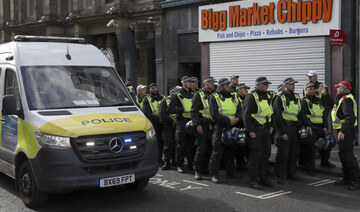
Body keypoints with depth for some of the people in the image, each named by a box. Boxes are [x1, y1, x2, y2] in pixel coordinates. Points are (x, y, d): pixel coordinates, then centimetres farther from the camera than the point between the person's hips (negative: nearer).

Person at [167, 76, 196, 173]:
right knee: (181, 144, -3)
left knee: (192, 144, 9)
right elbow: (170, 109, -8)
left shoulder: (193, 94, 15)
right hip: (182, 122, -5)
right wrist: (183, 109, -15)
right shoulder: (178, 95, -1)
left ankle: (191, 164, 19)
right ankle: (179, 165, 4)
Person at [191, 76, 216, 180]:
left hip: (213, 125, 5)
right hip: (203, 125, -5)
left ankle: (205, 168, 19)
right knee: (201, 148, -9)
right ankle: (197, 171, -4)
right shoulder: (198, 95, -1)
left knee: (210, 148, 7)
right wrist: (197, 124, -15)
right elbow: (194, 111, -6)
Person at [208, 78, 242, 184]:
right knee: (217, 151, -7)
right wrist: (228, 120, -17)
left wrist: (237, 118, -10)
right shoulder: (214, 97, -3)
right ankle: (214, 174, -2)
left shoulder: (234, 97, 16)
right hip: (220, 127, -6)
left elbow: (240, 110, 13)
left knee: (231, 150, 11)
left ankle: (230, 171, 24)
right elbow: (214, 114, -12)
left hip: (233, 127, 6)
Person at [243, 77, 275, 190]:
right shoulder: (251, 97, -11)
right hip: (255, 130, -8)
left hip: (266, 130, 8)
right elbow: (246, 115, -14)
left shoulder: (268, 96, 14)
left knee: (266, 154, 12)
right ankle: (253, 180, 2)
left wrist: (271, 125, 12)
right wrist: (250, 130, -18)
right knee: (255, 155, -6)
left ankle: (263, 178, 23)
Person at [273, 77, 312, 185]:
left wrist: (308, 124, 7)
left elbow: (301, 112, 19)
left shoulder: (296, 97, 14)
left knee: (295, 151, 12)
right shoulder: (280, 98, -8)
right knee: (283, 152, -6)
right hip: (284, 128, -7)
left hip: (294, 127, 7)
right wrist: (282, 132, -16)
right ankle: (280, 176, 3)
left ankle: (291, 173, 25)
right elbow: (277, 116, -11)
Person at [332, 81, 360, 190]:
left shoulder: (346, 100, -19)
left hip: (346, 132, -11)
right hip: (343, 130, 11)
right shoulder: (342, 99, 15)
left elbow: (350, 117, -31)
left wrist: (342, 131, -37)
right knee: (343, 154, 16)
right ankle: (346, 178, 24)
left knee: (347, 155, -12)